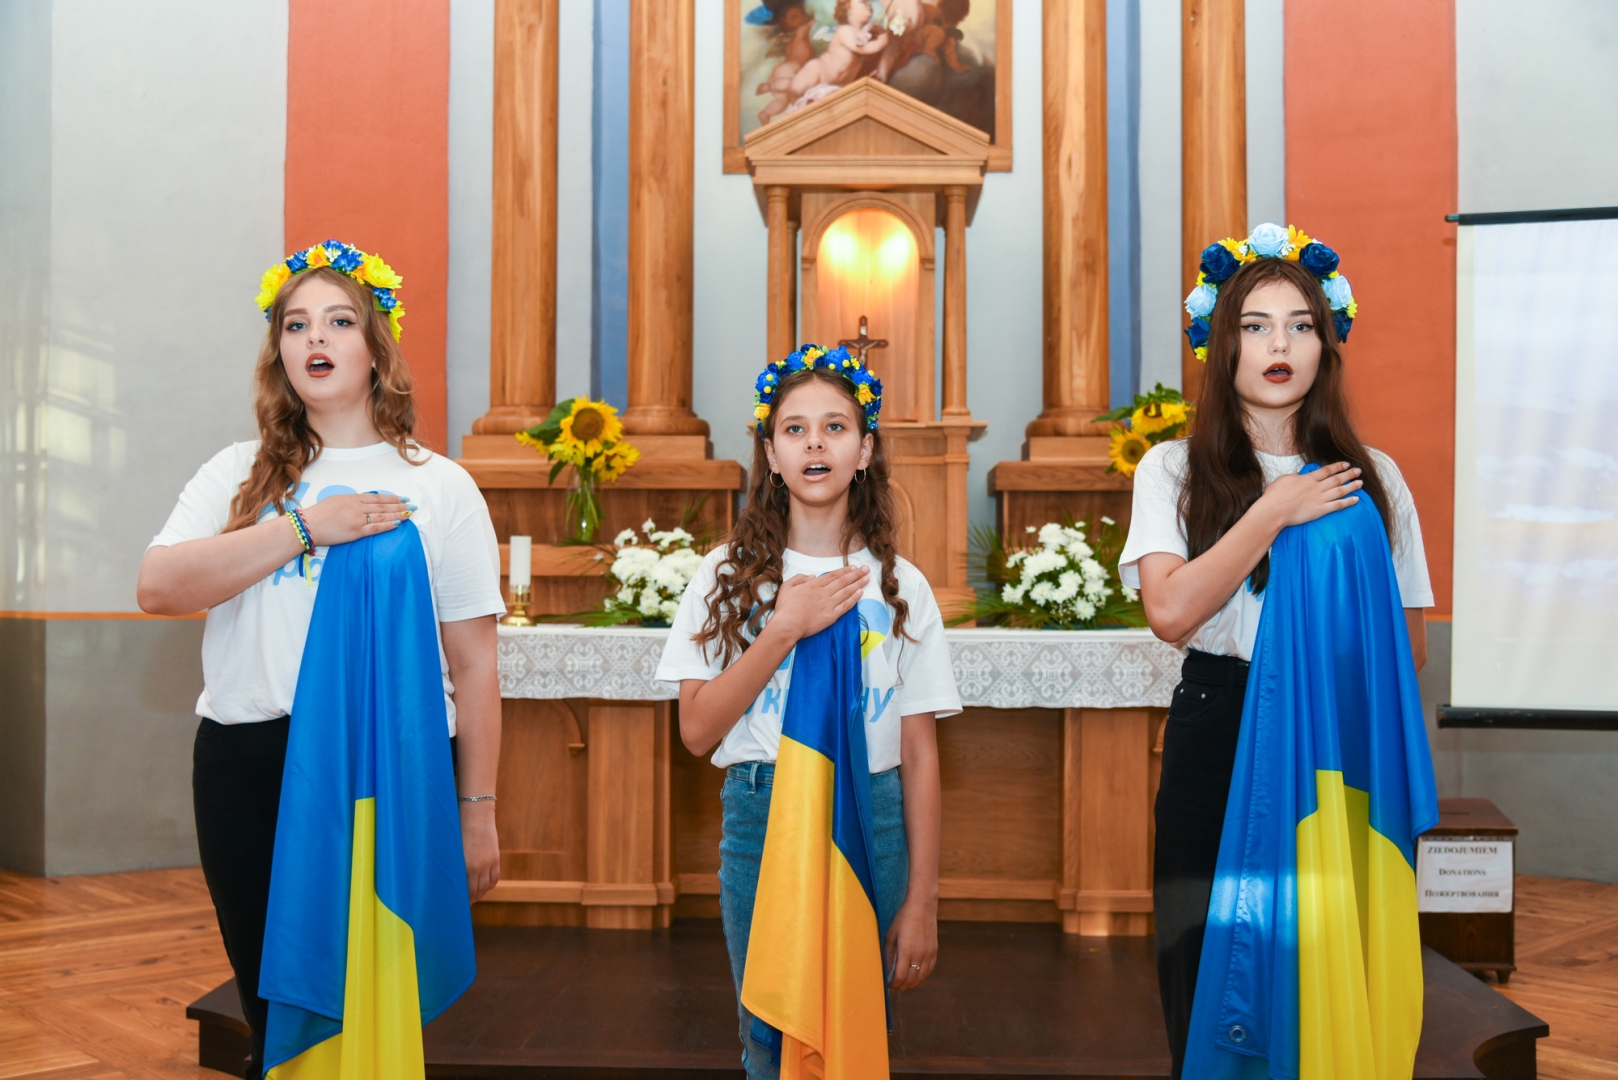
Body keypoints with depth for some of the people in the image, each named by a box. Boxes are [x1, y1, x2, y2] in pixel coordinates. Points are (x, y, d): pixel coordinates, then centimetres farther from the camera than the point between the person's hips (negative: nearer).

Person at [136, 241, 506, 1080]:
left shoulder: (437, 486, 5)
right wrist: (305, 526, -13)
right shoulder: (239, 475, 11)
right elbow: (158, 587, -7)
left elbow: (473, 664, 1)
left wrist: (479, 812, -2)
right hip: (246, 765, 2)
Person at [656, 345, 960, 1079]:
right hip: (761, 822, 0)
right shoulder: (730, 575, 1)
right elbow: (697, 730, -5)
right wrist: (785, 629, -14)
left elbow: (919, 753, 0)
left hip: (872, 822, 0)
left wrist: (922, 902, -3)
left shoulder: (899, 585, 2)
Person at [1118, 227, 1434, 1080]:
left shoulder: (1372, 478, 9)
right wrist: (1275, 513, -10)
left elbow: (1408, 647, 10)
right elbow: (1171, 611, -12)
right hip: (1217, 733, -1)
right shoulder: (1175, 468, 5)